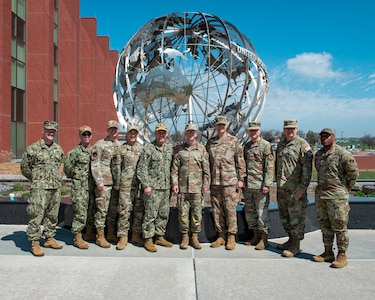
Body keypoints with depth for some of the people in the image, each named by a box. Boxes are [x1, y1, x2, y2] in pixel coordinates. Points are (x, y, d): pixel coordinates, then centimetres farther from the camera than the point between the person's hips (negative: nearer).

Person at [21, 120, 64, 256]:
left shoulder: (58, 149, 10)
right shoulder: (33, 148, -6)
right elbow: (24, 168, 0)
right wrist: (37, 179, 3)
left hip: (56, 188, 6)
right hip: (39, 189, -5)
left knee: (52, 215, 13)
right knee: (36, 216, -6)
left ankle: (50, 239, 25)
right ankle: (34, 244, 3)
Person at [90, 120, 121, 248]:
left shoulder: (120, 146, 15)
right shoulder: (99, 145, -4)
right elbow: (95, 164, -9)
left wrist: (120, 182, 15)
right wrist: (99, 181, -16)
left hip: (116, 183, 6)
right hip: (104, 183, -6)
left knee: (115, 209, 12)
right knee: (102, 209, -4)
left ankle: (111, 233, 24)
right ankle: (100, 236, 6)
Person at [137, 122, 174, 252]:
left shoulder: (170, 148, 13)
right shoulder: (148, 148, -5)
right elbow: (141, 168, -8)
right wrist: (146, 185, -13)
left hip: (166, 187, 6)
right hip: (153, 188, -6)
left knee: (164, 214, 11)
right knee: (150, 214, -3)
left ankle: (160, 236, 24)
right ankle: (148, 239, 7)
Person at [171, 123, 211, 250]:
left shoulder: (201, 149, 6)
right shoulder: (179, 149, 7)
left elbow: (206, 169, 4)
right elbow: (174, 168, 5)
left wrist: (206, 185, -1)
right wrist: (174, 183, -3)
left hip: (197, 187, 0)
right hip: (182, 187, 1)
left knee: (197, 212, 4)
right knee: (183, 213, 4)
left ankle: (195, 237, 15)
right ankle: (185, 237, 15)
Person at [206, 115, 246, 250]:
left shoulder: (234, 141, 1)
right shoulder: (210, 142, 12)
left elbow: (240, 161, 1)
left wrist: (241, 179, -5)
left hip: (230, 182, -4)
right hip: (214, 182, 4)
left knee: (230, 209, -1)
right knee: (217, 210, 8)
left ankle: (231, 236, 11)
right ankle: (221, 235, 19)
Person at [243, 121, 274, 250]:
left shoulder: (266, 145, -5)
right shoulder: (247, 146, 15)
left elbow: (270, 166, -10)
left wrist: (267, 184, -16)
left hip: (260, 185, -7)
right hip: (248, 185, 7)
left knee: (262, 212, -2)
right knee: (249, 211, 11)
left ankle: (264, 239, 9)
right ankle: (255, 236, 24)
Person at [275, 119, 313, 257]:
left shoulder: (302, 144, -9)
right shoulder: (280, 144, 14)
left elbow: (307, 167, -14)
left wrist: (302, 187, -18)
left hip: (295, 189, -8)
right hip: (281, 189, 8)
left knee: (296, 218, 0)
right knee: (284, 217, 16)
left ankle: (295, 246, 11)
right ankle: (291, 240, 32)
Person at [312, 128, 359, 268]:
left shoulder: (343, 154, -12)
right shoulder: (318, 154, 10)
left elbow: (353, 173, -5)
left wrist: (346, 189, 3)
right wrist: (322, 186, 15)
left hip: (337, 196, -7)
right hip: (320, 194, 7)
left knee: (339, 227, 1)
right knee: (324, 225, 13)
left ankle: (342, 256, 13)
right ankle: (328, 253, 25)